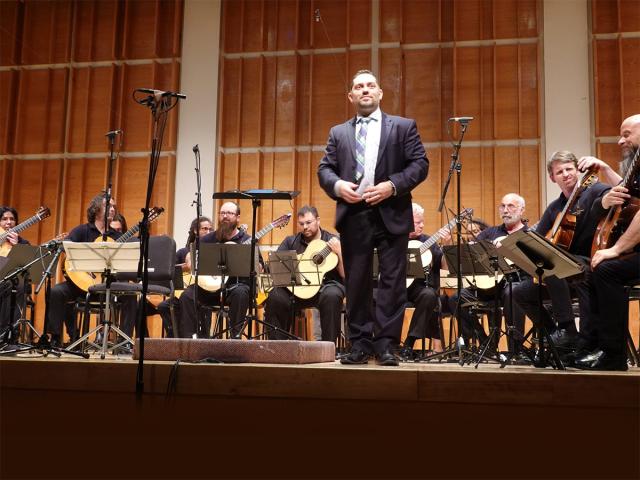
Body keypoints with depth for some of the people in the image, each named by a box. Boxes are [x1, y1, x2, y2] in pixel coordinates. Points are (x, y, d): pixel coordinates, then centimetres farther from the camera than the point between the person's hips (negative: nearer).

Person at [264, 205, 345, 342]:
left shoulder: (333, 241, 6)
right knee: (275, 297, -26)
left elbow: (345, 275, 0)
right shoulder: (291, 241, 14)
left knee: (332, 295, -36)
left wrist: (339, 253, -16)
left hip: (326, 285, -2)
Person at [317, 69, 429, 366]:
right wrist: (337, 185, -10)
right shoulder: (338, 133, 18)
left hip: (391, 214, -2)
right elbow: (324, 169, 11)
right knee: (356, 283, 5)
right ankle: (360, 344, 13)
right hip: (353, 215, 2)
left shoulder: (403, 126, 9)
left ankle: (386, 344, 4)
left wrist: (392, 186, -13)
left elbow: (420, 164, 0)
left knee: (392, 282, -3)